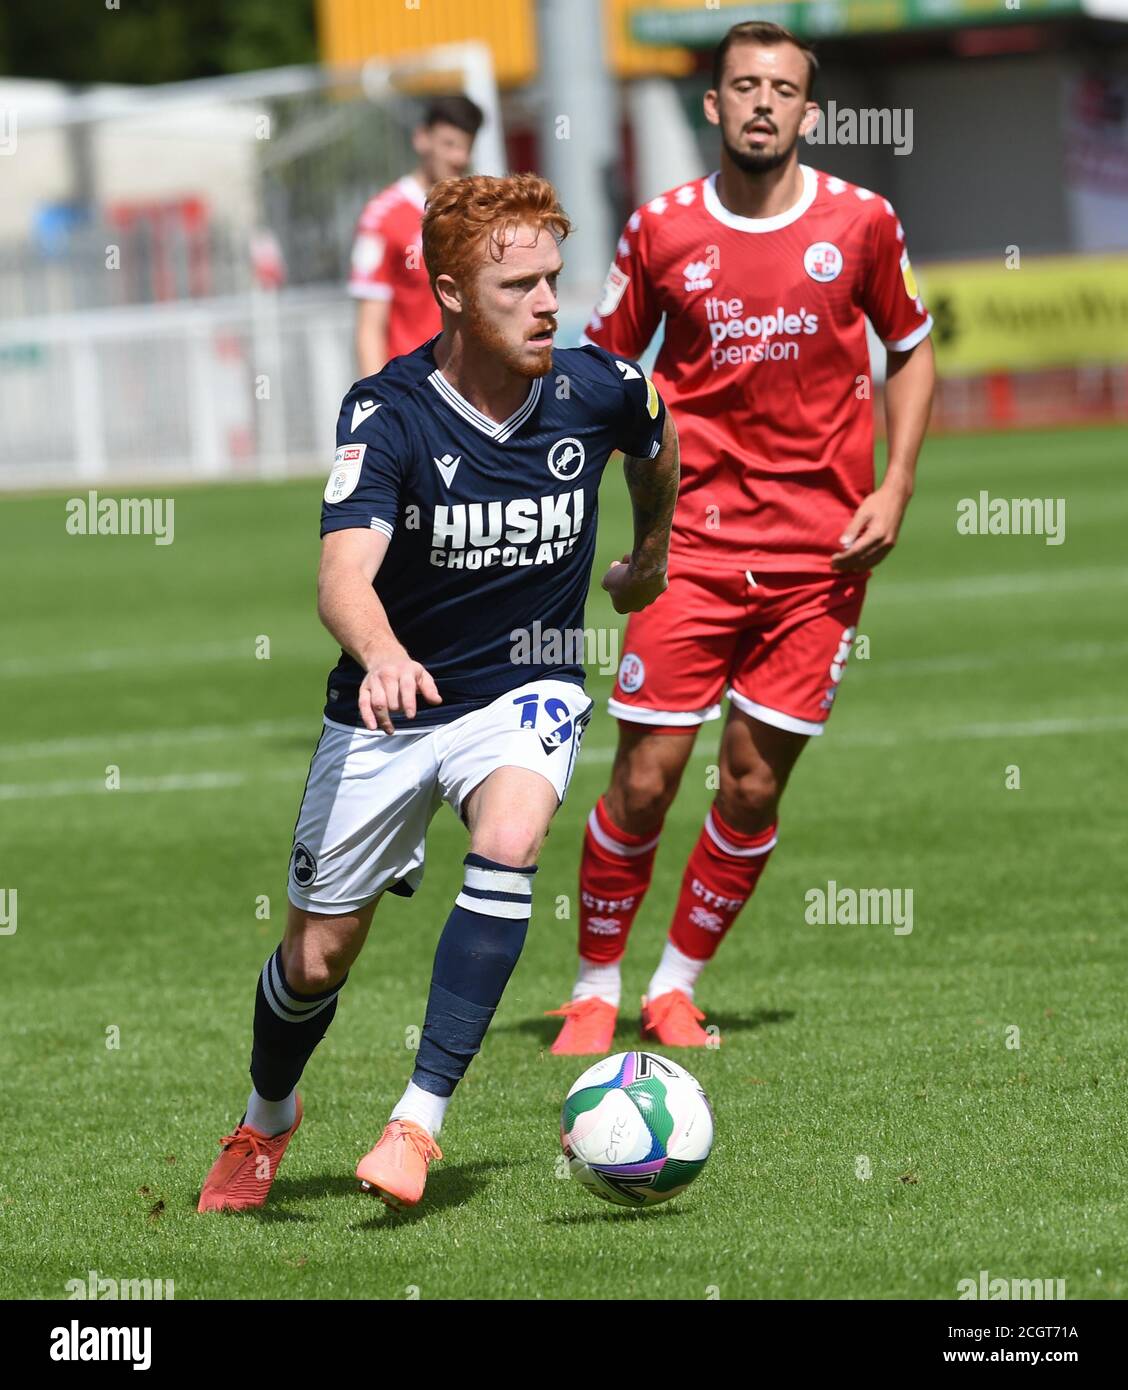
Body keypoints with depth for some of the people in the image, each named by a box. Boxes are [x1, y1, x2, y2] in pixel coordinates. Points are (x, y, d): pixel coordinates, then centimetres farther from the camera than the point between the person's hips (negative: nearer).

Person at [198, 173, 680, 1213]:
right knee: (317, 960, 6)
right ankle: (266, 1119, 40)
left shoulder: (599, 388, -12)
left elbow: (657, 447, 15)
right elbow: (344, 572, -36)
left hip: (524, 692, 1)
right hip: (388, 708, -1)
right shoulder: (387, 414, -22)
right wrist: (382, 655, -57)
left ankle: (421, 1119, -26)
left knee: (509, 833, -32)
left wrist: (650, 562, 29)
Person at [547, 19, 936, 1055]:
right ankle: (595, 992, 13)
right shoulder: (661, 231, -1)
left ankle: (676, 989, 20)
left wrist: (895, 488, 2)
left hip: (821, 555, 1)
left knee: (754, 791, 3)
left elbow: (912, 350, 13)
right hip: (693, 543, -1)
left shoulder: (862, 223, 0)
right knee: (646, 782, -4)